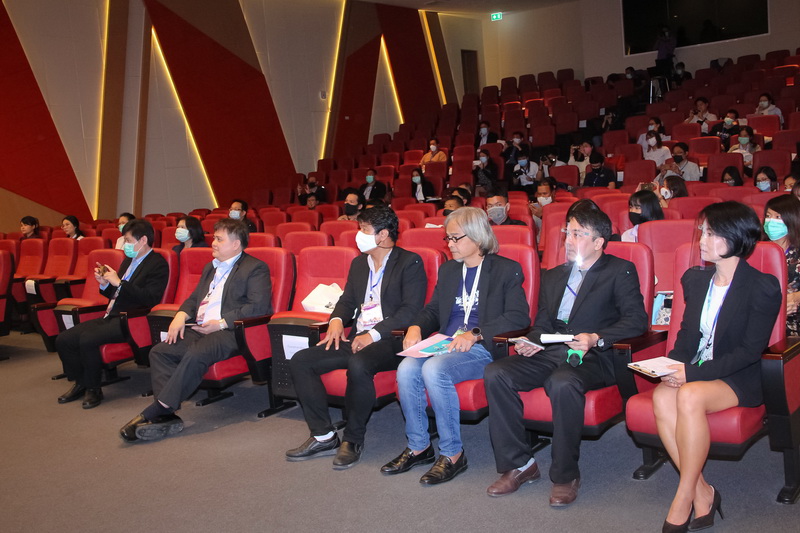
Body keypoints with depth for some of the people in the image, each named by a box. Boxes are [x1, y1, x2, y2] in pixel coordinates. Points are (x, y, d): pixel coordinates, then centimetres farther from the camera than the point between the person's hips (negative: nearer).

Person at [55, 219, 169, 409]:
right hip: (110, 316, 9)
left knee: (87, 339, -29)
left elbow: (150, 299, -19)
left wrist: (118, 283, -16)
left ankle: (93, 388, -8)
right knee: (63, 340, -3)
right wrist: (105, 284, 7)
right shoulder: (128, 261, 21)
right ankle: (81, 383, 15)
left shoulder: (158, 264, -6)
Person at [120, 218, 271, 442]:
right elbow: (194, 298, 30)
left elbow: (259, 306, -13)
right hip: (199, 329, 9)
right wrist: (181, 315, 6)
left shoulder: (255, 268, 0)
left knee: (195, 355, -34)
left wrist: (222, 323, -18)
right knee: (159, 351, -13)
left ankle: (153, 413, -29)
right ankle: (167, 416, -23)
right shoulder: (211, 268, 27)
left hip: (230, 332, -8)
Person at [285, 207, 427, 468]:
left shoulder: (410, 263, -4)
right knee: (300, 361, -10)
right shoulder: (359, 263, 19)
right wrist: (337, 319, 0)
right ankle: (323, 437, -4)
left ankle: (353, 440, -17)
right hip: (356, 338, 8)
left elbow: (411, 310, -13)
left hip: (391, 339, -7)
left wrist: (374, 334, -21)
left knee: (358, 364, -38)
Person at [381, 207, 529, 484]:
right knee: (407, 369, -22)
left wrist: (475, 334, -22)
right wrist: (416, 327, 0)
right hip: (445, 345, 6)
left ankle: (452, 454, -17)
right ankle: (418, 447, -6)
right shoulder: (448, 270, 20)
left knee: (434, 370, -31)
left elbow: (519, 318, -11)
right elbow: (433, 310, 24)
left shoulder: (506, 270, -1)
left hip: (483, 348, -6)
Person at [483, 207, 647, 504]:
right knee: (495, 374, -18)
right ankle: (519, 465, -9)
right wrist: (532, 342, 0)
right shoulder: (553, 276, 23)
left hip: (592, 358, -6)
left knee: (563, 383, -38)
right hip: (550, 353, 6)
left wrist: (596, 339, -23)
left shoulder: (620, 272, 5)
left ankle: (566, 476, -19)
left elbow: (637, 321, -7)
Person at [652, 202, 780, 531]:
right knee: (662, 396, -29)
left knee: (690, 395, -36)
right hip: (693, 373, 5)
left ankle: (683, 500, -24)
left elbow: (750, 351, -13)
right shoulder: (695, 279, 12)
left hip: (739, 379, -5)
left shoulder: (763, 287, -8)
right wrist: (673, 365, -5)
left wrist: (693, 372, -22)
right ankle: (702, 494, -18)